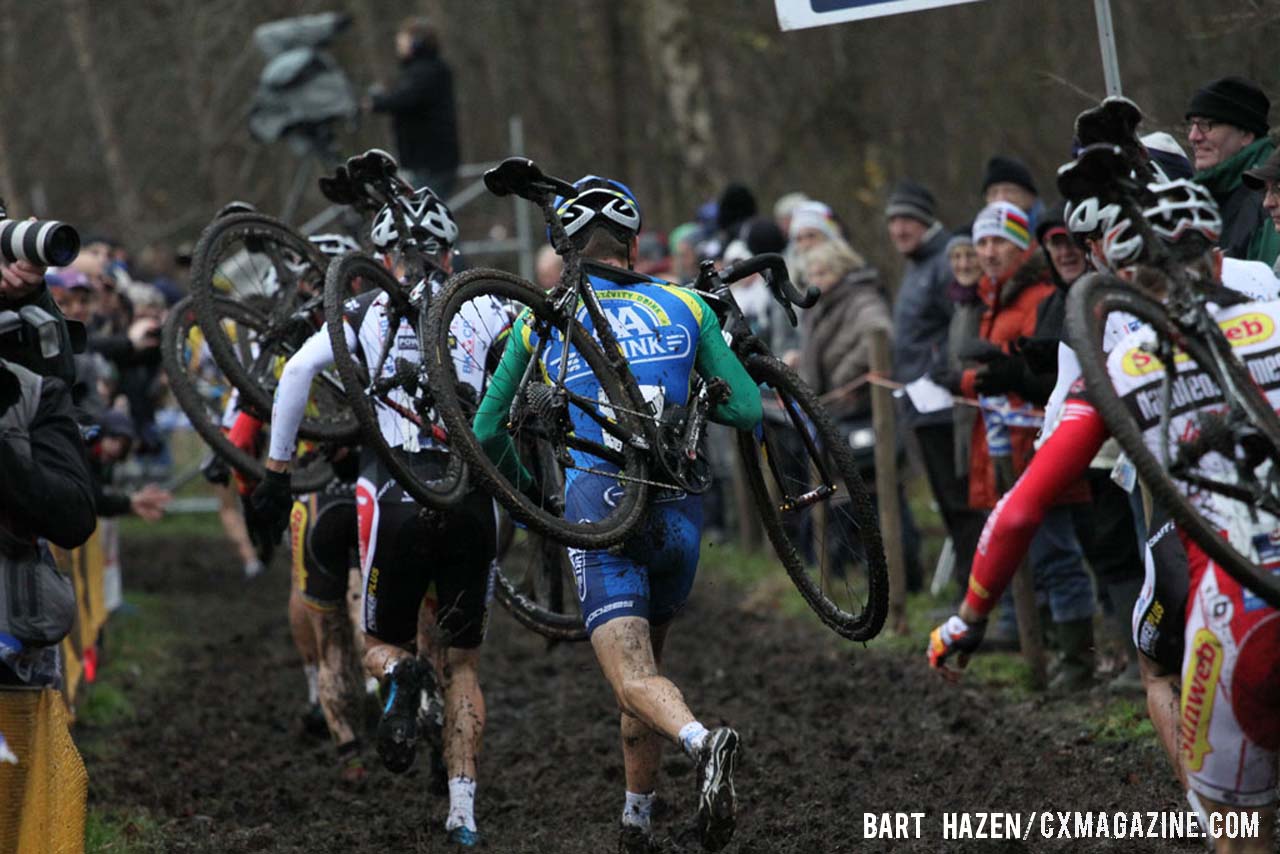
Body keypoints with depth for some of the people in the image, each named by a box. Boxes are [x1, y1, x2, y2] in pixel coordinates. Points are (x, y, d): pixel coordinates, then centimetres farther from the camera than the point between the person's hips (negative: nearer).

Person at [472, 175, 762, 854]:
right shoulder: (683, 306, 10)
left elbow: (486, 433, 17)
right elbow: (747, 409, 10)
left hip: (599, 508, -3)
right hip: (678, 510, 3)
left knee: (633, 679, -13)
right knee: (646, 660, 21)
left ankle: (701, 740, -43)